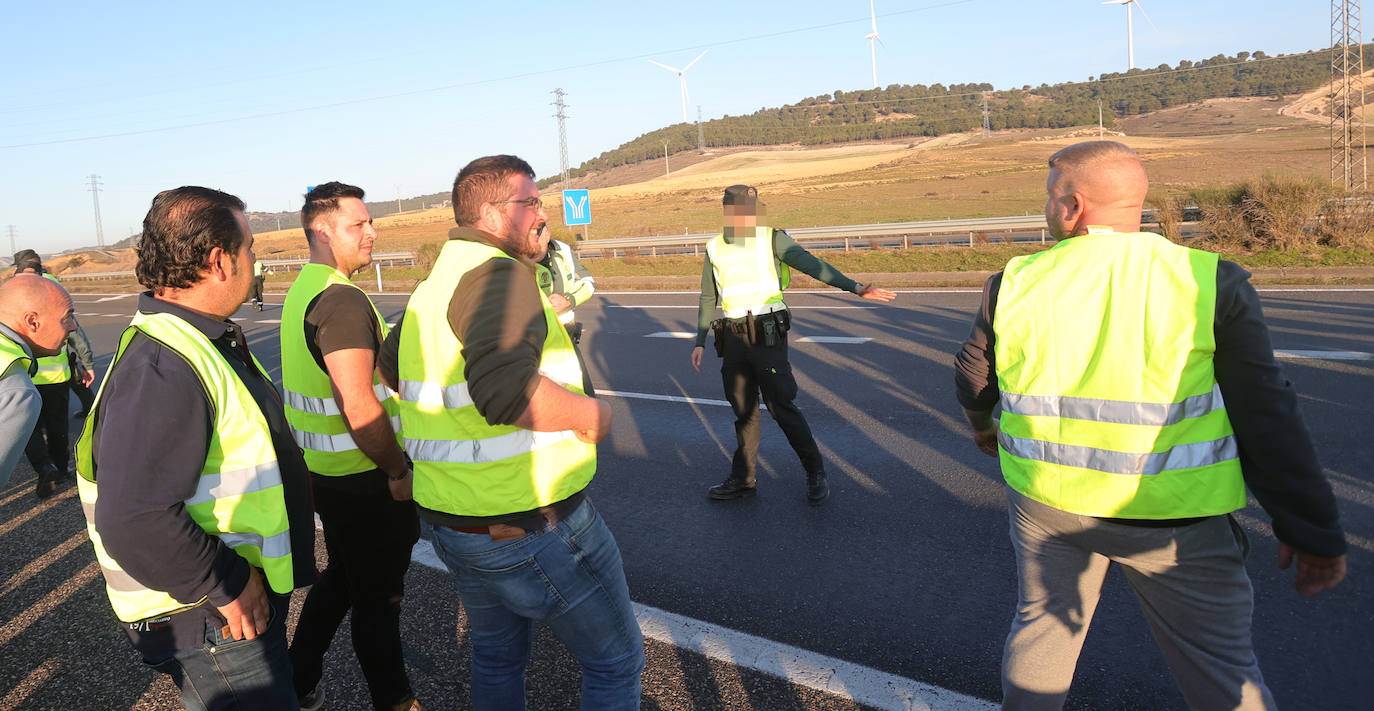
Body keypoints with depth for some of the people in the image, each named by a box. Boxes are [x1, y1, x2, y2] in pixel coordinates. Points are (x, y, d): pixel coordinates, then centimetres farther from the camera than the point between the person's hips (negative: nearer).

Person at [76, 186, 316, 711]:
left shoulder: (207, 340, 8)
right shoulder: (160, 368, -28)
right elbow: (134, 523, -33)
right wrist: (228, 587, -24)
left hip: (243, 594, 10)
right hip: (209, 623, -10)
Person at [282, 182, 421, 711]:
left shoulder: (304, 290, 10)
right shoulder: (342, 299, -23)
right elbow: (358, 406, -28)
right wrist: (398, 471, -17)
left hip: (324, 471, 10)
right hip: (362, 480, -10)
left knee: (342, 578, 26)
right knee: (378, 597, 7)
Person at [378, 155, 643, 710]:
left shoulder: (432, 287, 9)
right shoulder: (498, 274, -21)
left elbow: (390, 366, 25)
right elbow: (507, 388, -38)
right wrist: (591, 414, -22)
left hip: (450, 520, 9)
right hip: (532, 528, -9)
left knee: (496, 653, 29)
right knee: (616, 662, 11)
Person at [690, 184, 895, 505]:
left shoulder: (772, 239, -2)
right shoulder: (715, 249, 10)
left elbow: (810, 264, -13)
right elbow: (707, 299, 17)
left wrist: (855, 287, -25)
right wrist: (700, 342, 14)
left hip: (767, 335, -4)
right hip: (733, 340, 4)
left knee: (781, 405, -5)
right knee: (743, 410, 12)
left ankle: (815, 473, 11)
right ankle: (742, 479, 24)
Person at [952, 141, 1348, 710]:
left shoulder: (1015, 282, -2)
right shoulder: (1211, 282, -8)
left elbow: (975, 377, 12)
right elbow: (1263, 413, -8)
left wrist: (981, 423, 33)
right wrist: (1310, 526, -1)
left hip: (1045, 500, 2)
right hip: (1171, 516, -2)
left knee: (1042, 624, 21)